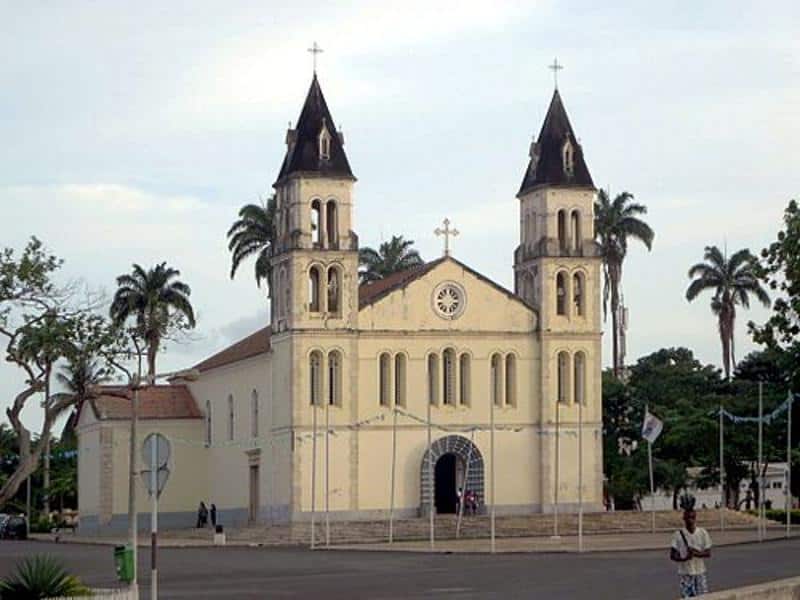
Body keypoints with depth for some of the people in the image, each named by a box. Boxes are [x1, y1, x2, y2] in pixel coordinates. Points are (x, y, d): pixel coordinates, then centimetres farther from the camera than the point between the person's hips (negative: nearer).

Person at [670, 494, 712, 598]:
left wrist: (696, 553, -21)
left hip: (700, 573, 2)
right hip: (685, 573, -2)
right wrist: (684, 559, -24)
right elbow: (672, 555, -5)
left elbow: (708, 553, -2)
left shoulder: (703, 533, 0)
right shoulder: (678, 535, -5)